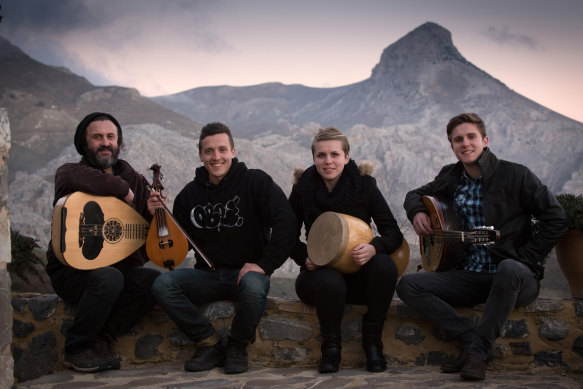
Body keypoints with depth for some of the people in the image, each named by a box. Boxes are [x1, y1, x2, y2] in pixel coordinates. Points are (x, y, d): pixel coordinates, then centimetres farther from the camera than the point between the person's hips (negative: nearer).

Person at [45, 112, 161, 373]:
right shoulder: (68, 173, -2)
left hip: (122, 266, 4)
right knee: (109, 279, -35)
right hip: (72, 270, -4)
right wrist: (122, 190, -21)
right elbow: (73, 178, -30)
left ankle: (101, 339, -12)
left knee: (155, 281, -24)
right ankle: (76, 349, -12)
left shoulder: (135, 180, 11)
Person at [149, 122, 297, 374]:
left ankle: (237, 346, -6)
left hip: (247, 272, -4)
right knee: (163, 285, -21)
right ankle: (210, 345, -7)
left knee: (254, 288, -38)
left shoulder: (255, 181, -5)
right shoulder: (190, 194, 8)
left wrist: (265, 264, -20)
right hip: (207, 275, 4)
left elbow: (285, 222, -15)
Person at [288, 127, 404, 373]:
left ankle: (372, 341, -13)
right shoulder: (303, 189, -2)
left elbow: (394, 233, -6)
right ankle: (331, 348, -9)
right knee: (330, 281, -37)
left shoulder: (364, 185, -4)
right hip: (319, 272, -1)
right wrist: (305, 258, -15)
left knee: (385, 265, -32)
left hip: (359, 273, 1)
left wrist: (374, 247, -28)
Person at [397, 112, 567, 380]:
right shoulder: (451, 177, 10)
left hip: (514, 275, -5)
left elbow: (555, 220, -7)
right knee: (407, 285, -14)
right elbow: (416, 194, 27)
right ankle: (471, 339, -20)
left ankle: (477, 351, -27)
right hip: (469, 276, 5)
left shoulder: (515, 175, -5)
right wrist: (417, 212, 3)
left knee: (510, 269, -42)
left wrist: (524, 260, -11)